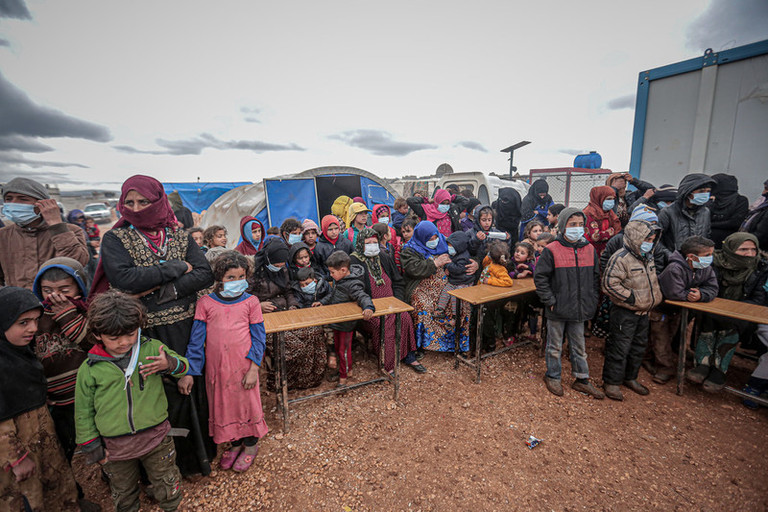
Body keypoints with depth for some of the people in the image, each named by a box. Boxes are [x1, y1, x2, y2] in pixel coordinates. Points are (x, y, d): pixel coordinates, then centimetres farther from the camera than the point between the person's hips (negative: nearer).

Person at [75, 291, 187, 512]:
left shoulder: (152, 349, -10)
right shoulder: (89, 369, -8)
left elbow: (183, 365, 0)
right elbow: (83, 413, 3)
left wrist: (169, 363, -22)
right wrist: (91, 446, 5)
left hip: (156, 437, 0)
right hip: (115, 447, 1)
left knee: (167, 487, 19)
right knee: (123, 493, 26)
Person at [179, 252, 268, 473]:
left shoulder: (250, 302, -6)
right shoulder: (206, 303, -3)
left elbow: (258, 337, -4)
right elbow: (196, 340, 1)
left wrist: (254, 368, -9)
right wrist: (188, 372, 0)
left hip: (243, 366, -2)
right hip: (216, 367, 2)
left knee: (247, 403, 11)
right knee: (222, 405, 16)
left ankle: (250, 444, 35)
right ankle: (235, 443, 40)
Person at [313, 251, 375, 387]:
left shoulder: (352, 285, -28)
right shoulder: (338, 279, -1)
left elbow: (362, 296, -38)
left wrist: (368, 307, -57)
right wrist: (322, 302, 6)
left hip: (346, 324, -9)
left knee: (344, 350, 9)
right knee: (337, 346, 24)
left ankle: (343, 376, 30)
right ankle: (347, 369, 45)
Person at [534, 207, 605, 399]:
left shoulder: (590, 249, 3)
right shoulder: (552, 250, -13)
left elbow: (595, 277, 12)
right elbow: (540, 277, -11)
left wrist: (592, 301, 5)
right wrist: (550, 300, -13)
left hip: (580, 310, 4)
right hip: (557, 310, -4)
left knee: (579, 346, 18)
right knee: (555, 346, 11)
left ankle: (582, 379, 34)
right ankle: (552, 376, 29)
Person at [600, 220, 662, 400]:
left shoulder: (647, 257, 9)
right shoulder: (621, 258, -21)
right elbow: (609, 284, -27)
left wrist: (657, 297, 14)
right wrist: (631, 298, -23)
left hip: (643, 311, 9)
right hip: (624, 312, -9)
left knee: (639, 346, 19)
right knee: (620, 348, -2)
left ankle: (630, 377, 36)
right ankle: (612, 382, 12)